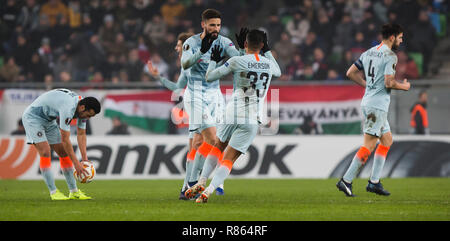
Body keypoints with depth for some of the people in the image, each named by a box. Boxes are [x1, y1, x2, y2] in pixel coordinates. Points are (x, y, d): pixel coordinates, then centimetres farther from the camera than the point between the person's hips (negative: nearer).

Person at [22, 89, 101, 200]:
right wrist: (76, 163, -30)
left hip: (49, 120, 9)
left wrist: (84, 158, -9)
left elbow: (81, 134, -1)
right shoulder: (68, 108, -37)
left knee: (64, 153, 3)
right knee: (45, 152, -20)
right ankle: (53, 192, -15)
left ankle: (74, 191, 5)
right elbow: (65, 140, -33)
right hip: (32, 117, -9)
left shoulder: (83, 108, -10)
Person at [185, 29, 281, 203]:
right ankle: (208, 191, -14)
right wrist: (267, 50, 36)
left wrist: (214, 60, 21)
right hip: (252, 120, 1)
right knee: (229, 159, 3)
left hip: (233, 113, -1)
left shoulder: (237, 62, -5)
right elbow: (278, 72, 32)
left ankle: (201, 182, 17)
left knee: (218, 147, 26)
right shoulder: (268, 64, 6)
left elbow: (209, 77, 4)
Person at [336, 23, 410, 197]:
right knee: (369, 145, -8)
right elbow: (389, 83, -20)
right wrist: (404, 86, -2)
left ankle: (374, 182, 12)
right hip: (378, 105, -9)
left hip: (368, 102, 9)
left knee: (387, 139, 15)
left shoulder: (369, 53, 13)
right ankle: (346, 181, -10)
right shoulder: (390, 56, -13)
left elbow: (351, 73, 15)